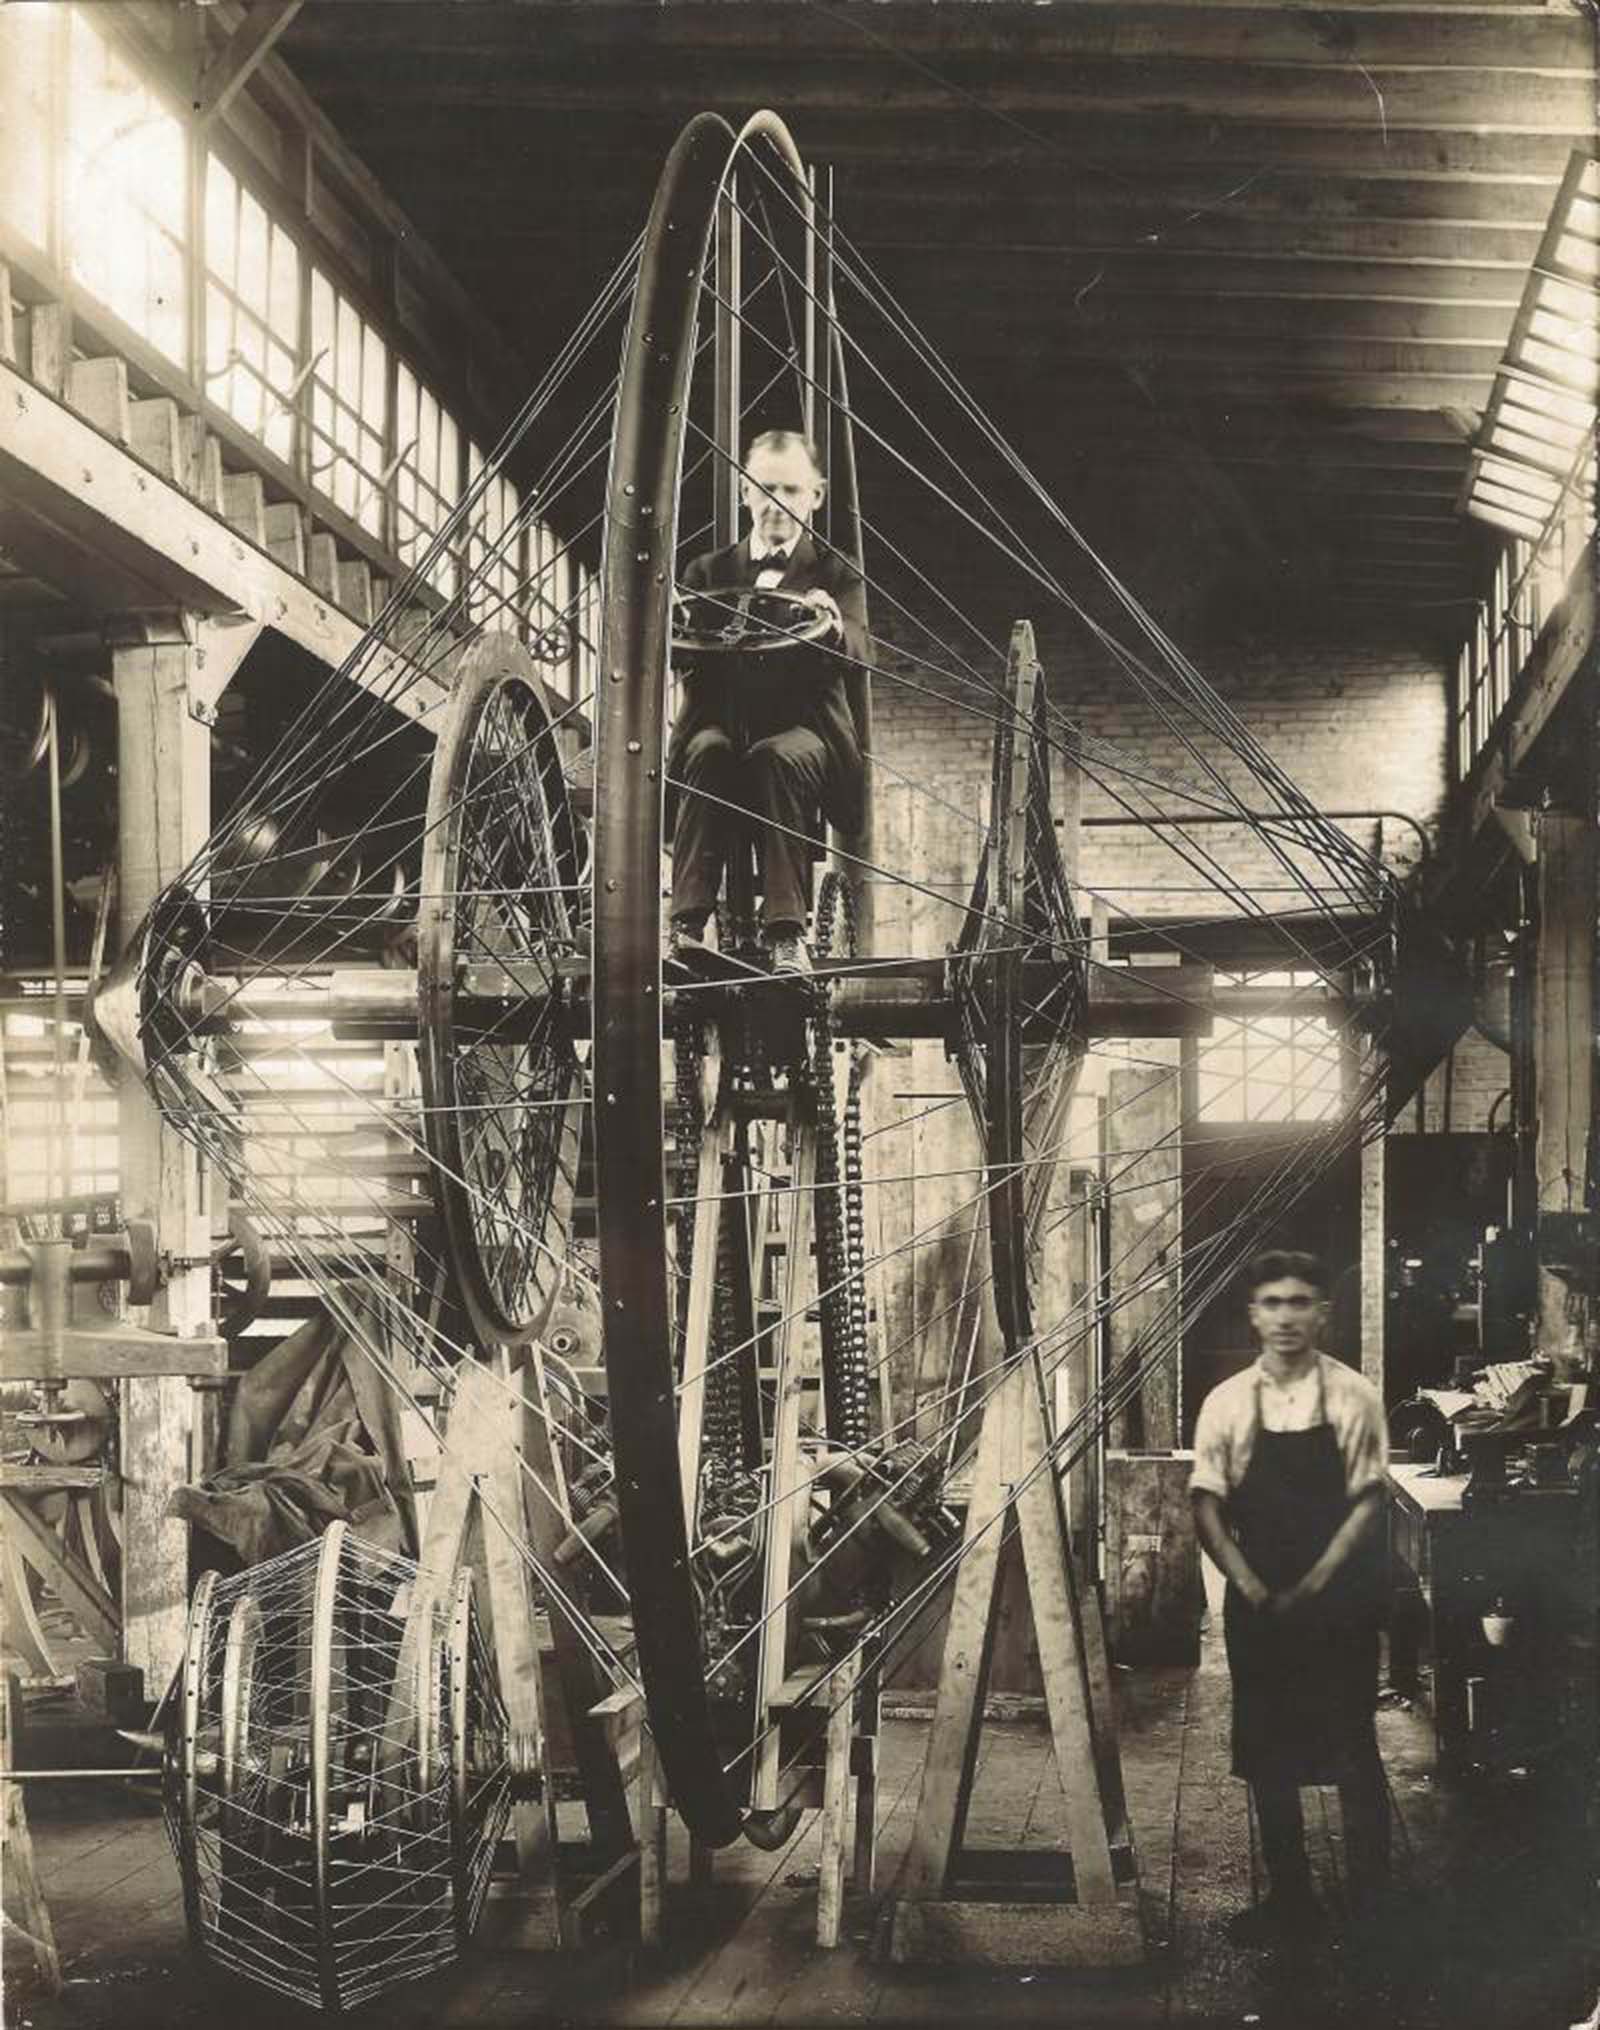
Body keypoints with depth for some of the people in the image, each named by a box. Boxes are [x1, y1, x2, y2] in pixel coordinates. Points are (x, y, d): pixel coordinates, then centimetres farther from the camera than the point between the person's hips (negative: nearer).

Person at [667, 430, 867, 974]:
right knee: (707, 751, -32)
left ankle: (786, 932, -37)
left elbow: (855, 656, -9)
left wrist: (833, 628, -34)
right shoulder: (709, 571, 16)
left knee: (780, 757, -35)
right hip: (722, 720, 2)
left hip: (801, 729, -1)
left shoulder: (835, 575, 10)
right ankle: (687, 923, -37)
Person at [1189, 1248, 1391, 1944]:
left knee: (1352, 1751, 2)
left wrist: (1312, 1585, -12)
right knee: (1267, 1754, 9)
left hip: (1339, 1600, -2)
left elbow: (1368, 1502, -6)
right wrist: (1251, 1586, -12)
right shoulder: (1227, 1402, 0)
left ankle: (1369, 1904, 14)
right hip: (1256, 1602, 2)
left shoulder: (1353, 1397, -5)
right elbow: (1206, 1504, -1)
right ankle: (1288, 1895, 23)